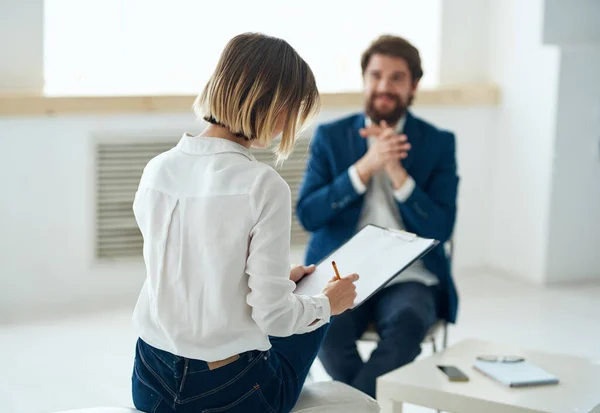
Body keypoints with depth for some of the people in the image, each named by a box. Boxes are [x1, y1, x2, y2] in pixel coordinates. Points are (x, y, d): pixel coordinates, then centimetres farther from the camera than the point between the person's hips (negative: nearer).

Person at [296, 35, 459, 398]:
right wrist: (364, 167, -16)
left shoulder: (438, 143, 5)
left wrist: (398, 172, -18)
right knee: (326, 326, -32)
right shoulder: (331, 136, 7)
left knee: (406, 326, -34)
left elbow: (441, 229, -4)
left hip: (408, 277, 0)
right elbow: (307, 215, -4)